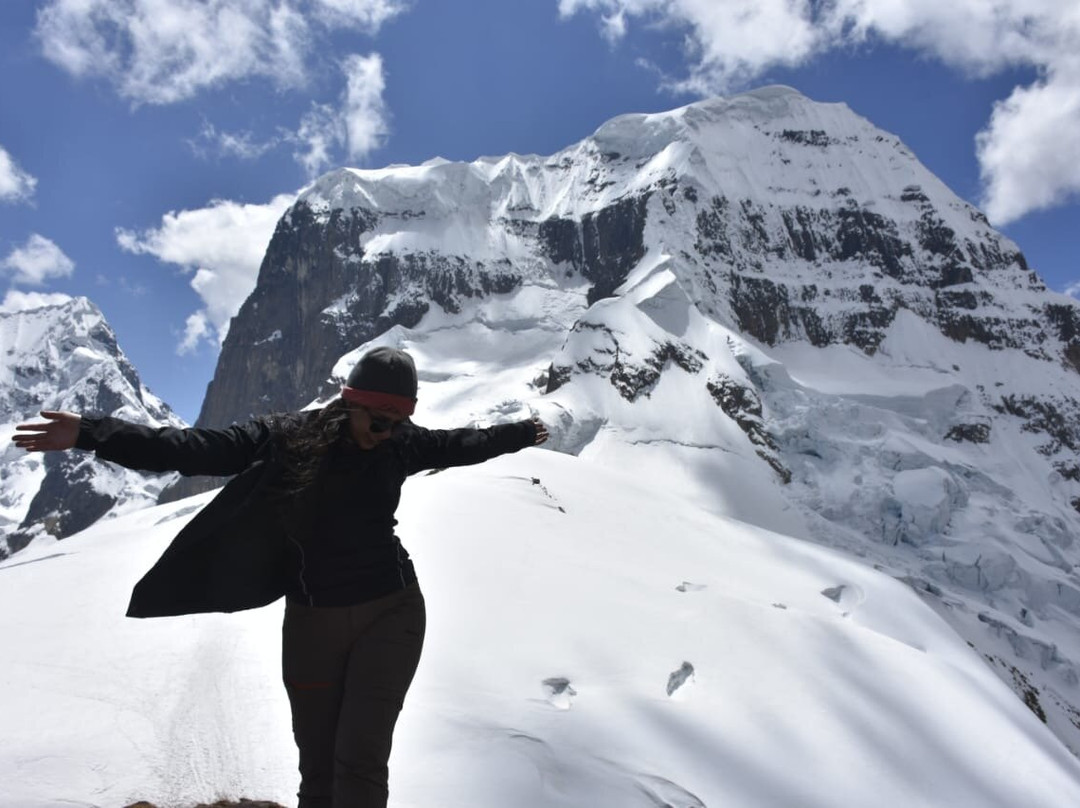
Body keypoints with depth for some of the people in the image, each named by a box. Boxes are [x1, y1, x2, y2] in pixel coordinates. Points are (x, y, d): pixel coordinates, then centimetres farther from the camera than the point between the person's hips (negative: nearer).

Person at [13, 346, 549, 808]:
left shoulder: (401, 443, 0)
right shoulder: (287, 438, -9)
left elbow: (458, 444, 17)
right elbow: (198, 449, -15)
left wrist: (519, 434, 30)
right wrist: (93, 434, -24)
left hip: (390, 611, 0)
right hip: (312, 620, 0)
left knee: (360, 759, -6)